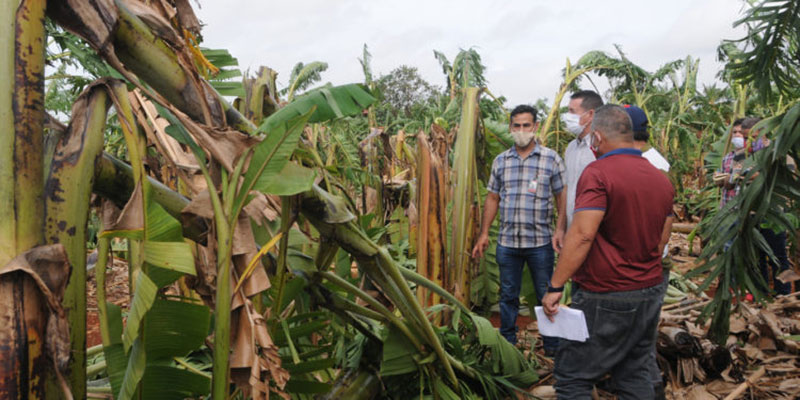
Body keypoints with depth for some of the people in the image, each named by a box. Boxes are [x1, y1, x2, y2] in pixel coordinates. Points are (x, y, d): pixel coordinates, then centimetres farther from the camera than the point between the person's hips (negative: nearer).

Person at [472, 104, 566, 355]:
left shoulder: (551, 159, -1)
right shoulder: (500, 161, 8)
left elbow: (562, 197, -1)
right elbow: (492, 198, 11)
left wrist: (560, 230, -14)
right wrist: (484, 233, 7)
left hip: (540, 242, -3)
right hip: (507, 241, 3)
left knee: (546, 295, 8)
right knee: (508, 295, 14)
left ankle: (552, 345, 25)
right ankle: (507, 343, 29)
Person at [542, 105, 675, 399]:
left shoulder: (598, 172, -14)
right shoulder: (661, 179, 9)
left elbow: (582, 235, -23)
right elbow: (662, 240, 15)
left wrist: (555, 286, -19)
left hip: (606, 299, -8)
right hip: (650, 293, 8)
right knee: (635, 375, 18)